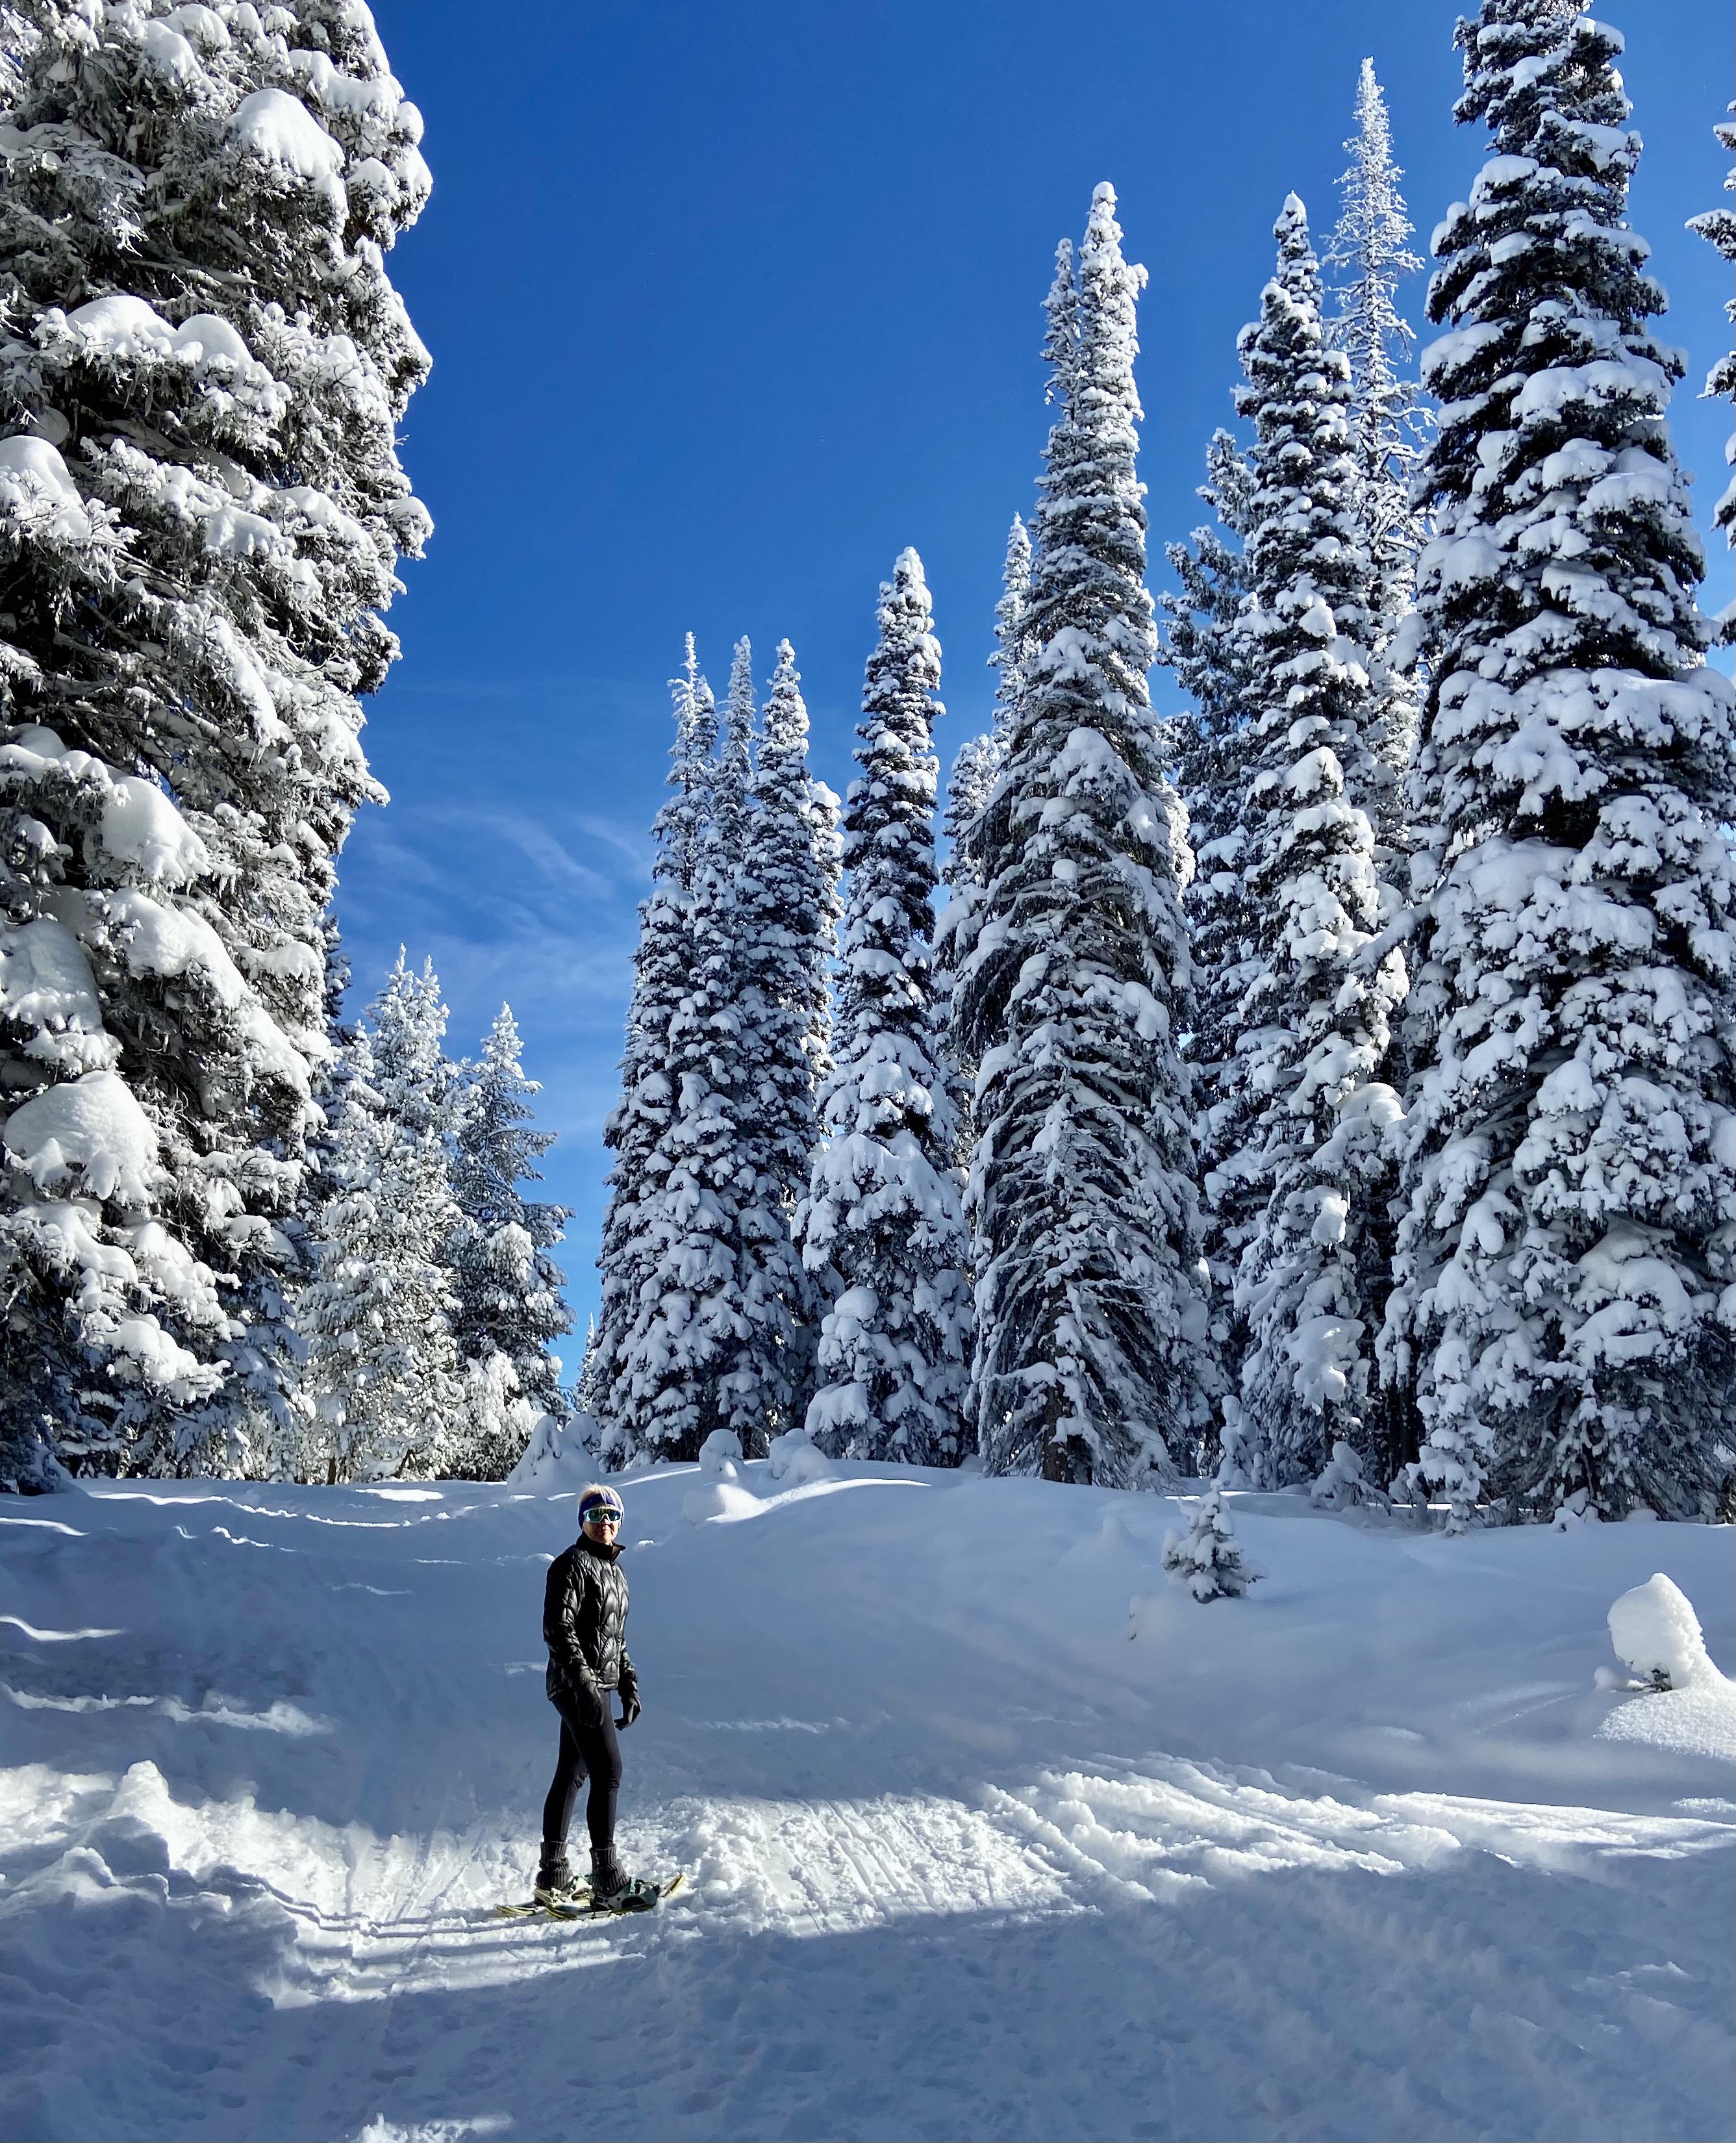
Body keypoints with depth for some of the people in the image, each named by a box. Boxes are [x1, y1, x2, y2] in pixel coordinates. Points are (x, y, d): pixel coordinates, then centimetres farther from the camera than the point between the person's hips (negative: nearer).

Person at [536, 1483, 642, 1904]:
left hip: (600, 1686, 9)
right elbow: (557, 1628, -18)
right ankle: (606, 1877, -9)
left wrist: (629, 1687, 19)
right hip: (578, 1685, -9)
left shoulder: (615, 1571, 18)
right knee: (608, 1771, -11)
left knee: (571, 1776, 11)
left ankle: (552, 1877, 17)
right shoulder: (572, 1564, -9)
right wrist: (583, 1681, -25)